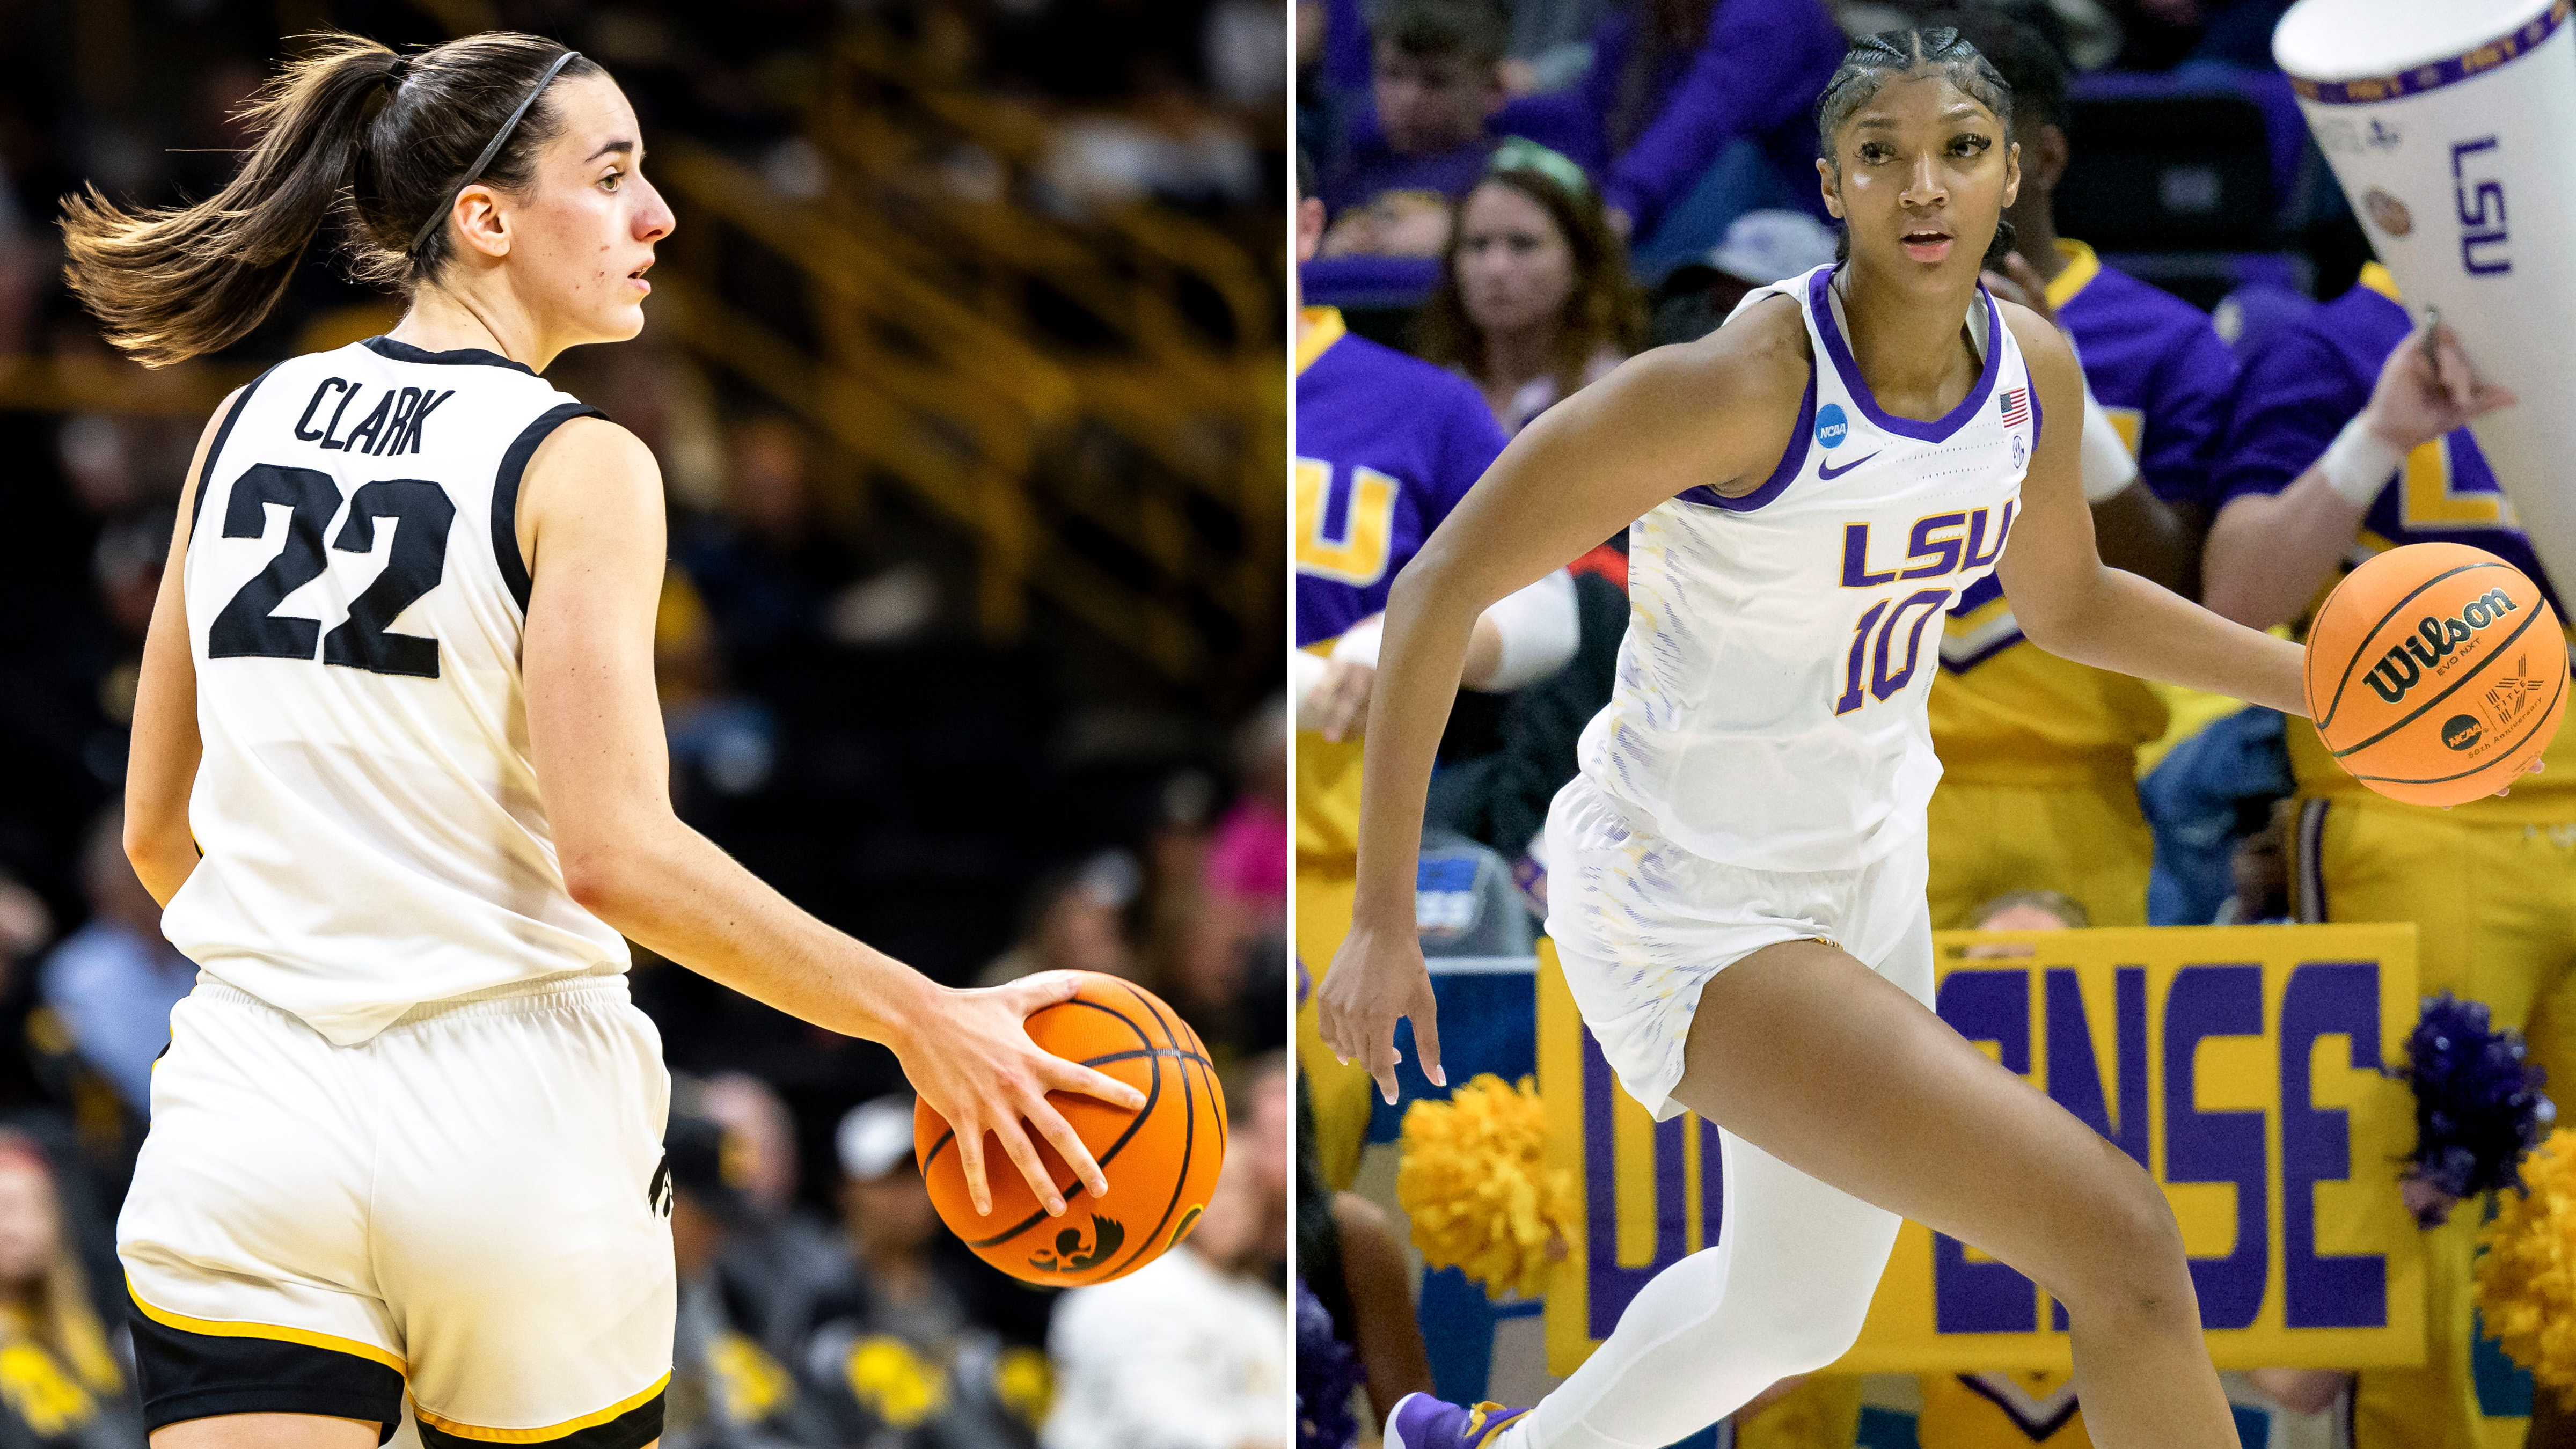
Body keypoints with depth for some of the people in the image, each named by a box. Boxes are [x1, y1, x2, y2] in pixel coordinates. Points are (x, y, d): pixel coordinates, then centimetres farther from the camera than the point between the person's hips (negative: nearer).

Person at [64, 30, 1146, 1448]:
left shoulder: (246, 427, 8)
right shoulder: (579, 467, -8)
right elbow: (614, 853, -18)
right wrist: (925, 1020, -14)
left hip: (247, 1119, 4)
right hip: (513, 1127, -3)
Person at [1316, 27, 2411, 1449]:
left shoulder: (2032, 370, -5)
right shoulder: (1738, 383, -27)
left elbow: (2065, 604, 16)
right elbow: (1441, 588, -20)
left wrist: (2313, 679, 5)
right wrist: (1382, 922, -20)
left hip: (1861, 873, 8)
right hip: (1683, 910, -8)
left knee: (1797, 1311, 30)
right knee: (2118, 1239, -20)